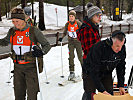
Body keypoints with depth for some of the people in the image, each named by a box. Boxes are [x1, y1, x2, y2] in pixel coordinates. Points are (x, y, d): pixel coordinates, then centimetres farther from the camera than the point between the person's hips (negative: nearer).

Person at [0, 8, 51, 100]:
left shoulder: (34, 31, -10)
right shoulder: (12, 31, 4)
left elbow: (47, 45, -4)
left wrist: (41, 52, -23)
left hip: (31, 66, -4)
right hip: (17, 67, 4)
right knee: (18, 92, 13)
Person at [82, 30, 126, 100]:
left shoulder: (122, 49, -17)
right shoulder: (98, 48, -35)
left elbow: (121, 68, -3)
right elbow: (94, 71, -33)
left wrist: (121, 86, -7)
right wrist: (102, 90, -35)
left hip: (106, 73, 5)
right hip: (91, 73, -4)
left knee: (110, 94, -3)